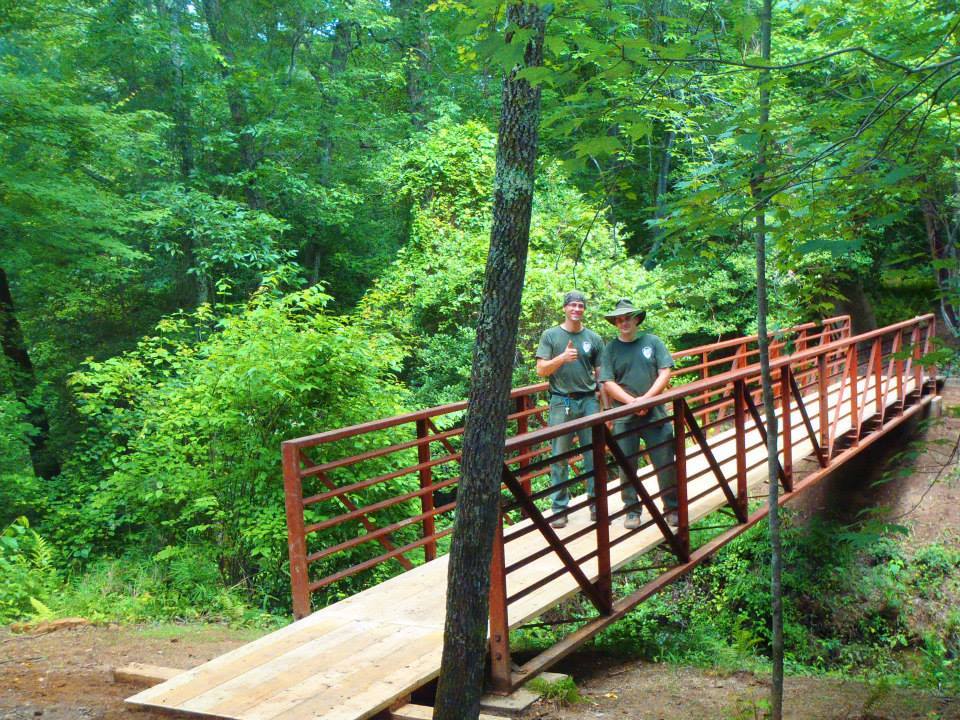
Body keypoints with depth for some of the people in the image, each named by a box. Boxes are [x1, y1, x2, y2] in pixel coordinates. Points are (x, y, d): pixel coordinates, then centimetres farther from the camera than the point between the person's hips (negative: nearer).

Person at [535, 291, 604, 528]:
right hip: (561, 403, -2)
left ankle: (597, 505, 13)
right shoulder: (550, 335, 4)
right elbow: (541, 370, -1)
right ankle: (559, 508, 11)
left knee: (594, 456, 3)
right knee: (559, 458, 2)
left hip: (589, 401, 2)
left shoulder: (594, 338, 9)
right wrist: (562, 358, -18)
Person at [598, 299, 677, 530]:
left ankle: (672, 508, 17)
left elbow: (665, 373, 0)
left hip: (655, 413, 0)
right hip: (624, 417, 0)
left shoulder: (652, 342, 5)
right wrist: (632, 402, -16)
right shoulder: (610, 349, 3)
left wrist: (647, 398, -13)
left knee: (665, 463, 4)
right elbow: (608, 383, -4)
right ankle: (632, 510, 18)